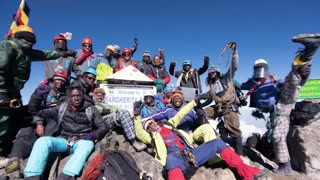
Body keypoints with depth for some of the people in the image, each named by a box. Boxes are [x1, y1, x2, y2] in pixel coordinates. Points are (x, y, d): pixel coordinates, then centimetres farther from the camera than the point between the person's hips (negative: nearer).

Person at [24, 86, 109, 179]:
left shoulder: (91, 109, 6)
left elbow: (104, 127, 0)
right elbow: (41, 114, 25)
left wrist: (92, 135, -17)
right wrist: (39, 124, 4)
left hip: (82, 141, -2)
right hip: (64, 140, 3)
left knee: (88, 144, -37)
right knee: (42, 141, -24)